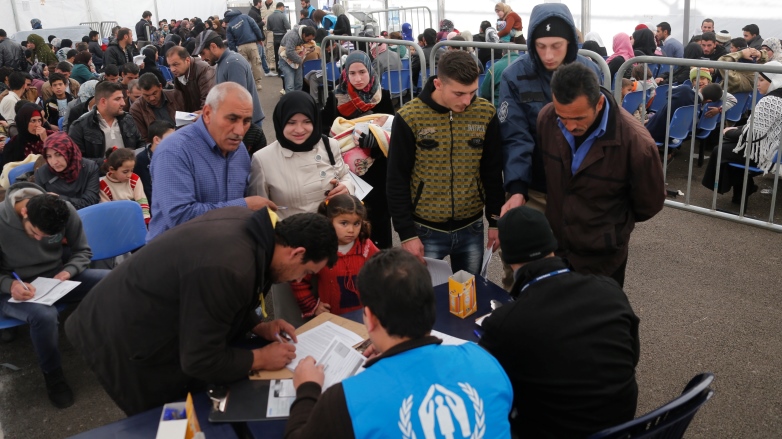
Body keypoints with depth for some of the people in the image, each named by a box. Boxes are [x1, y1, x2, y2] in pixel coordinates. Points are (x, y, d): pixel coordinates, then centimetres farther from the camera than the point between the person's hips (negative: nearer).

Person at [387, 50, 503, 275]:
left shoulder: (486, 113, -4)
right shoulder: (409, 117, -13)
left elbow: (492, 171, 6)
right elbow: (396, 181, -8)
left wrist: (495, 221, 6)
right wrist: (407, 233, -9)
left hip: (471, 229, 3)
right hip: (426, 230, -2)